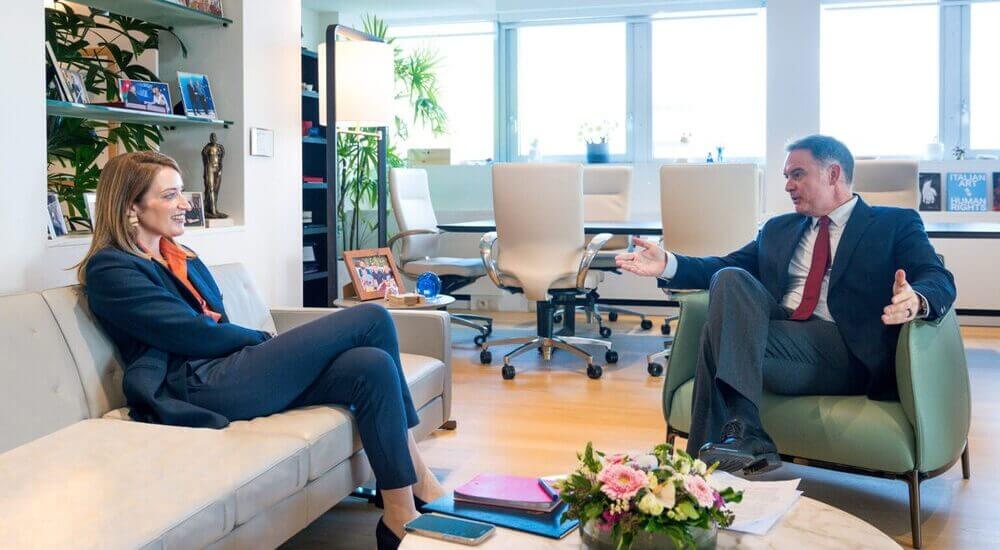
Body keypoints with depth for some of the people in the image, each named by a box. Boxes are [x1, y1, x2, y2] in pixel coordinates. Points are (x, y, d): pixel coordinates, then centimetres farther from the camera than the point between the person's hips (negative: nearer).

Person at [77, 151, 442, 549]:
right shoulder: (110, 270, -2)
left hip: (227, 367, 8)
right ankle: (417, 478, -7)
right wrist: (266, 340, 2)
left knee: (372, 365, -18)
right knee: (371, 320, -14)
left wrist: (270, 347, -3)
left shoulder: (183, 260, 25)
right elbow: (196, 335, -11)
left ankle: (401, 515, -16)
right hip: (201, 388, -8)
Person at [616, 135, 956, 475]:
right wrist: (668, 265, -1)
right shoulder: (778, 229, 28)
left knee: (720, 334, -25)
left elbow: (939, 281, -3)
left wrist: (916, 301, -29)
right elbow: (729, 265, 18)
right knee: (729, 279, -25)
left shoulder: (896, 224, 12)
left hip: (844, 351, -5)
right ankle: (742, 432, -34)